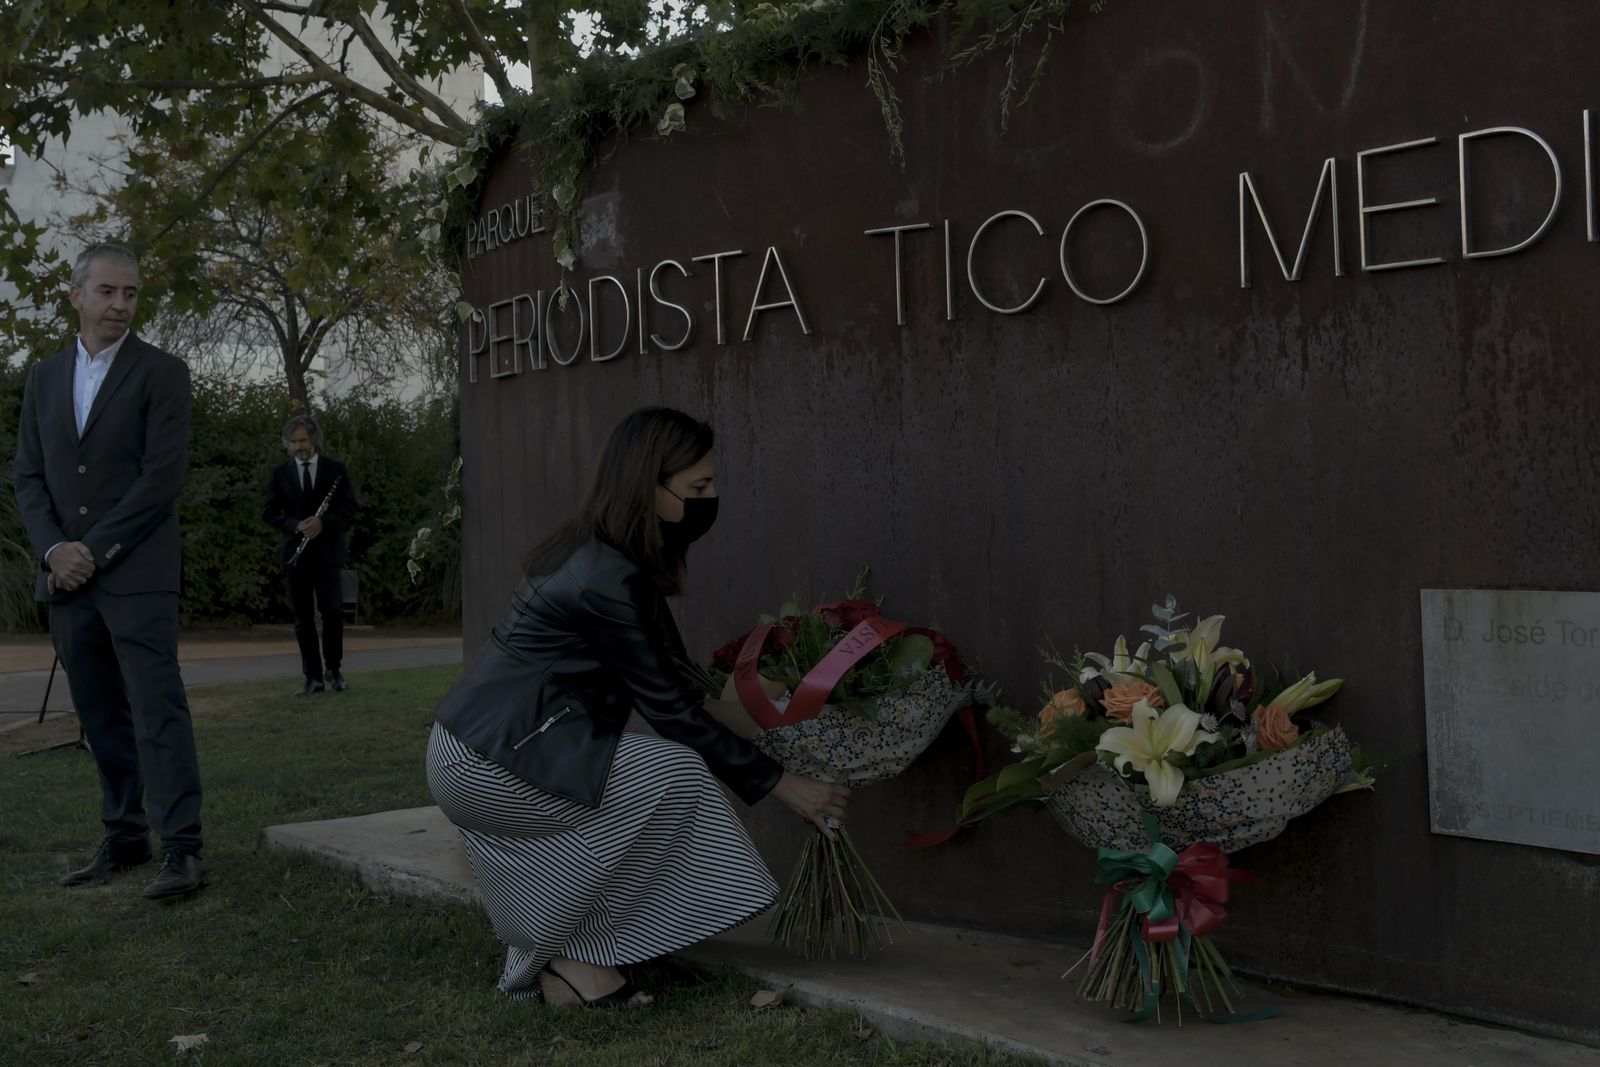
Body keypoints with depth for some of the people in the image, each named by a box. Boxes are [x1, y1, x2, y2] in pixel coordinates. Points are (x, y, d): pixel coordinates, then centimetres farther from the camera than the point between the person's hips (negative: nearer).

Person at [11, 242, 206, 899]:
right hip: (66, 577, 5)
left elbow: (162, 475, -9)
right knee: (101, 716, 9)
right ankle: (124, 837, 18)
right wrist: (55, 549, -5)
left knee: (157, 708, -10)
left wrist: (95, 550, -12)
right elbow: (28, 474, 11)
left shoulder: (162, 373, -1)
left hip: (136, 573, -5)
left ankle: (181, 849, -10)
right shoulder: (45, 377, 15)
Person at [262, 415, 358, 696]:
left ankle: (333, 670, 13)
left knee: (333, 612, -6)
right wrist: (296, 525, -11)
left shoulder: (335, 469, 3)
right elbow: (270, 512, 7)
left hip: (328, 552, -1)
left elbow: (349, 507, 1)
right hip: (297, 553, 2)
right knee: (303, 618, 2)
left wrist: (323, 522, -16)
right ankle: (313, 677, 7)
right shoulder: (280, 472, 7)